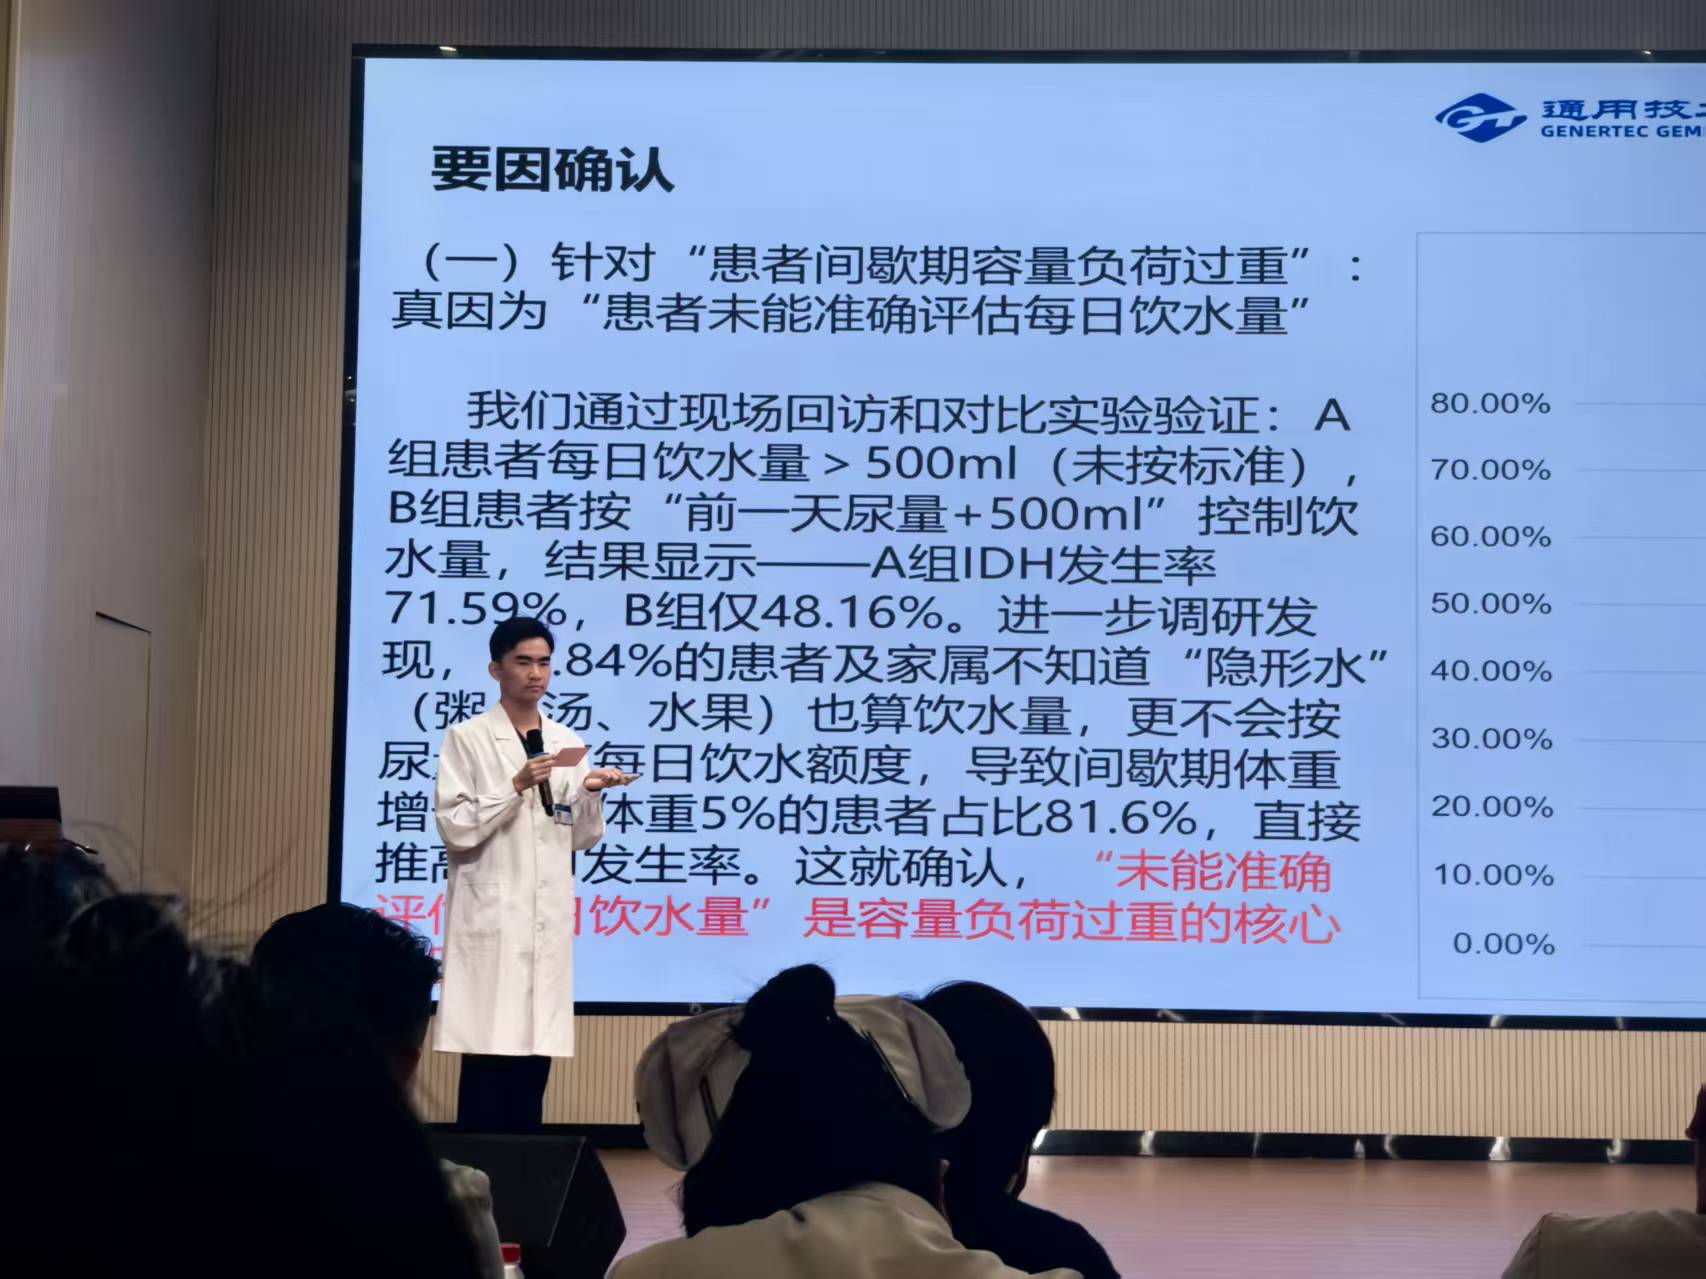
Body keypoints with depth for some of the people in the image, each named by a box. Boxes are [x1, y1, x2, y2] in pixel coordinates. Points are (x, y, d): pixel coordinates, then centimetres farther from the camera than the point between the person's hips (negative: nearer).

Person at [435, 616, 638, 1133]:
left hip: (548, 919, 5)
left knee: (535, 1052, 5)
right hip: (491, 916, -5)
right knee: (488, 1050, -9)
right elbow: (454, 828, -10)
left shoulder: (567, 744, 12)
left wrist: (591, 795, -8)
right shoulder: (468, 739, -2)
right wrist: (516, 787, -18)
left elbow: (582, 839, 11)